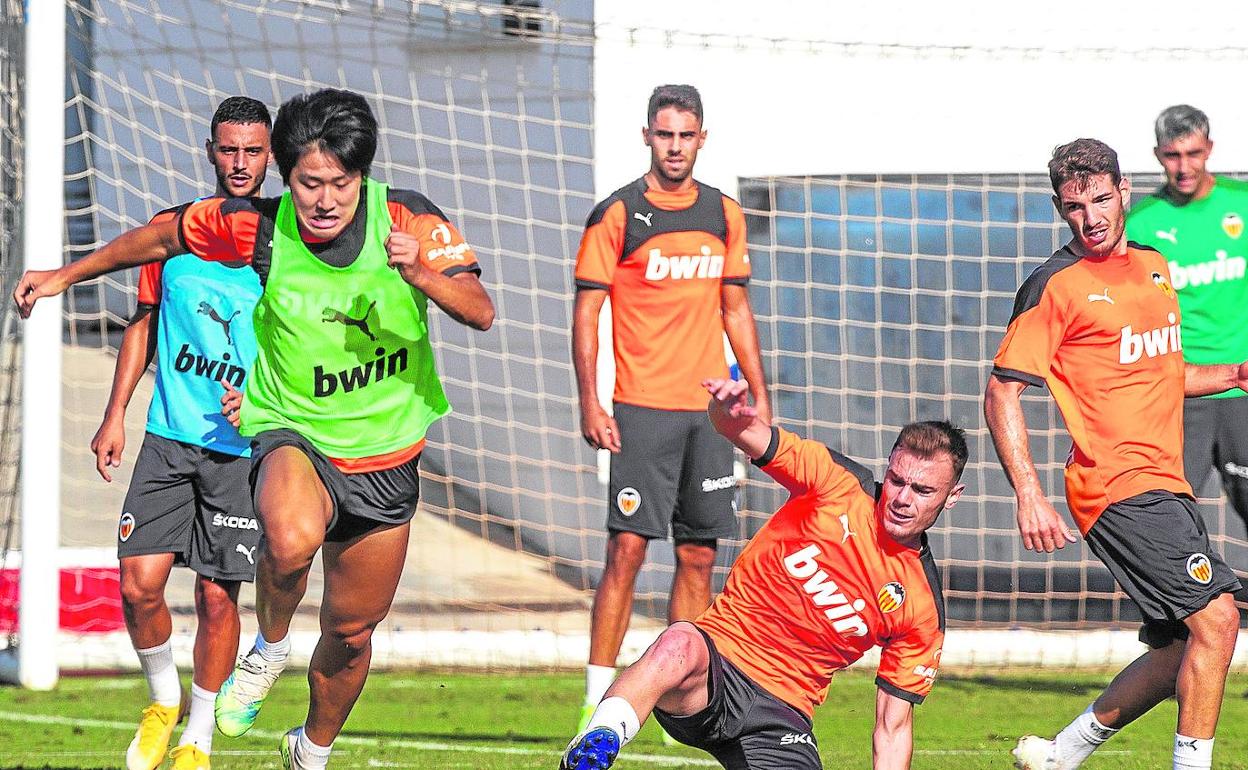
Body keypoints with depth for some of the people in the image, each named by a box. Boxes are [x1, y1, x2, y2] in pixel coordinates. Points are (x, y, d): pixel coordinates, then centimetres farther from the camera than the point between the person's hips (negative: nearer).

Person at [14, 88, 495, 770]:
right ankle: (270, 646, -6)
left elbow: (480, 312, -22)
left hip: (385, 459, 2)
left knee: (350, 633, 14)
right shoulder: (259, 229, -14)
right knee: (292, 539, -38)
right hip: (293, 434, -2)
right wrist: (66, 275, 9)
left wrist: (421, 273, -42)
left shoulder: (409, 220, -14)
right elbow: (163, 236, 4)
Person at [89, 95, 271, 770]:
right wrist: (115, 415, 8)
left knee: (217, 597, -1)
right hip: (169, 437, 2)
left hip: (244, 446, -2)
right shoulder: (172, 230, 5)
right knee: (139, 583, -8)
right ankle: (163, 699, 19)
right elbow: (144, 324, 14)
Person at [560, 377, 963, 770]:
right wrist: (730, 411, -37)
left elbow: (893, 727, 10)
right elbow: (747, 431, -12)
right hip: (718, 656, -3)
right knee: (679, 646, -38)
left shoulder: (924, 608, 4)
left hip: (783, 716, 3)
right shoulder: (839, 482, 0)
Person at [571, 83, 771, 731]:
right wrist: (589, 401, -12)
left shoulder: (724, 214, 11)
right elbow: (586, 310, -4)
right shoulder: (616, 215, -3)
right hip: (642, 409, -5)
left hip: (711, 408, 5)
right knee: (627, 547, -10)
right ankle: (599, 697, -7)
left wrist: (760, 396, 14)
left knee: (698, 556, 5)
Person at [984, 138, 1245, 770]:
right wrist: (1029, 497, -19)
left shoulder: (1154, 267, 17)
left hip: (1165, 487, 8)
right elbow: (1001, 394, -9)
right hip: (1120, 487, -8)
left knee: (1182, 649, 11)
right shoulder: (1056, 285, -6)